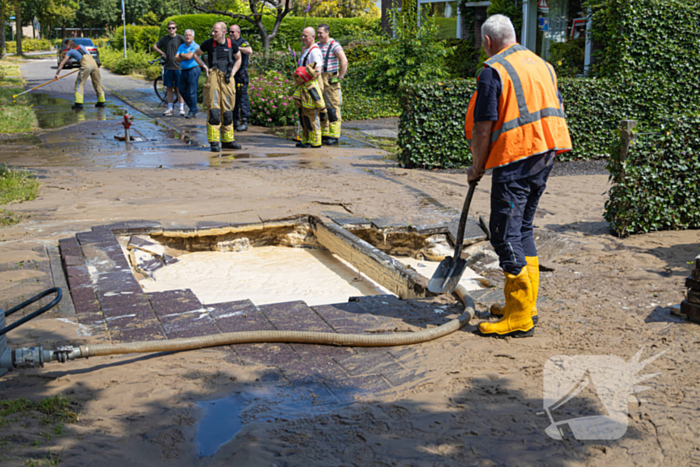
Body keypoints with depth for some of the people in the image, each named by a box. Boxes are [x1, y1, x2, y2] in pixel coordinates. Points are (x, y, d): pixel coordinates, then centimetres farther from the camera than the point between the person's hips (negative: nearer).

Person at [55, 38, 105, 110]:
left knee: (79, 83, 1)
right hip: (93, 62, 6)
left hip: (86, 65, -6)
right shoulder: (81, 46, 26)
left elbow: (61, 64, 16)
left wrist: (57, 74, 22)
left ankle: (78, 103, -7)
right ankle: (101, 102, 19)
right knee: (97, 83, 14)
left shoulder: (70, 52, 13)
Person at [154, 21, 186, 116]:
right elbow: (155, 46, 18)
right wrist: (162, 53, 5)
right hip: (168, 66, 4)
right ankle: (170, 109, 14)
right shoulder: (164, 38, 9)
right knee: (169, 88, 8)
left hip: (177, 66, -4)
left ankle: (181, 109, 4)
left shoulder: (179, 38, -2)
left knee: (179, 88, -1)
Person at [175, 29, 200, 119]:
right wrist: (185, 56, -10)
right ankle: (192, 107, 26)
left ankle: (193, 112, 2)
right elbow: (176, 58, 3)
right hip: (184, 71, 8)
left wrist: (181, 55, -3)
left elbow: (189, 56, -21)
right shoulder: (181, 47, 13)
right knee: (182, 90, 12)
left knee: (192, 92, -6)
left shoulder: (195, 46, -8)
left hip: (193, 70, -8)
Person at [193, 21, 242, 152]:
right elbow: (196, 54, 15)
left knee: (227, 111, 7)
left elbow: (238, 59, 22)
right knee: (214, 110, -10)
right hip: (213, 76, -3)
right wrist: (205, 67, 4)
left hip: (227, 79, 3)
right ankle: (214, 141, -8)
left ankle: (228, 140, 16)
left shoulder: (232, 44, 5)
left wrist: (233, 73, 9)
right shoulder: (209, 43, -1)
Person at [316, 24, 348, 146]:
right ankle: (324, 134, 16)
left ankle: (334, 136, -5)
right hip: (319, 79, 8)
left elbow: (344, 61, -17)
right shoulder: (317, 45, 13)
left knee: (333, 108, -7)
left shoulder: (334, 45, -9)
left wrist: (340, 77, -16)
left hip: (331, 79, -8)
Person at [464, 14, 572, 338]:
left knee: (505, 233, -5)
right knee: (522, 228, 18)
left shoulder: (492, 71, -9)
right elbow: (555, 111, 19)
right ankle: (525, 302, 25)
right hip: (546, 153, 9)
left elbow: (483, 129, -11)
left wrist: (477, 168, 1)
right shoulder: (541, 64, 16)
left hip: (515, 156, -9)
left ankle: (520, 318, -5)